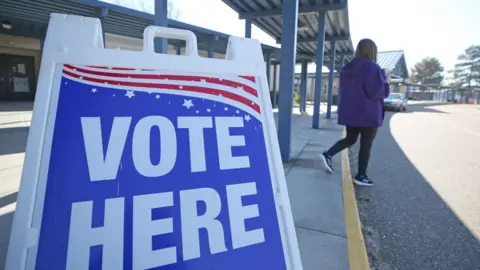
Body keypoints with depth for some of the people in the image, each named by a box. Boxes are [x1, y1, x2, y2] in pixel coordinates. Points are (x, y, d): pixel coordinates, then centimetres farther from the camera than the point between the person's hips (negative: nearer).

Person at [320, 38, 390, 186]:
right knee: (366, 145, 6)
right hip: (368, 113, -6)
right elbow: (374, 91, -22)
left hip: (349, 112, 7)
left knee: (350, 139, 20)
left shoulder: (347, 68, 8)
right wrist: (385, 81, -3)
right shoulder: (372, 67, -14)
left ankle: (328, 154, 0)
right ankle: (361, 176, 14)